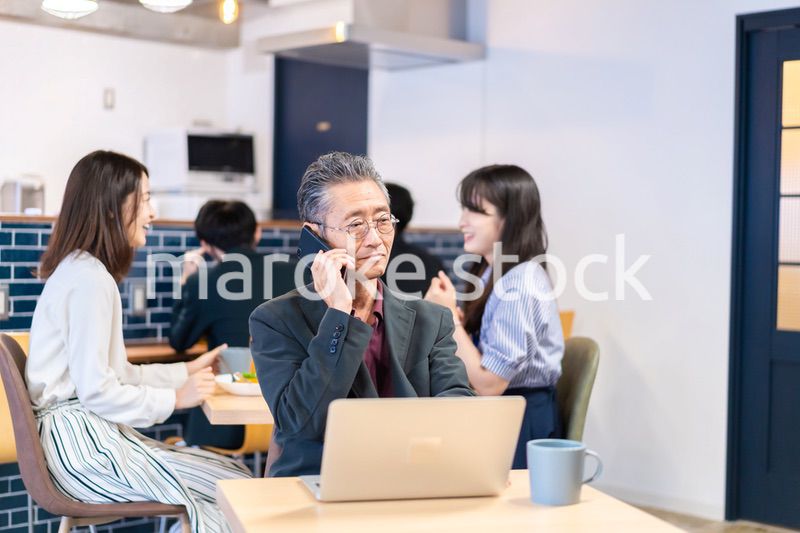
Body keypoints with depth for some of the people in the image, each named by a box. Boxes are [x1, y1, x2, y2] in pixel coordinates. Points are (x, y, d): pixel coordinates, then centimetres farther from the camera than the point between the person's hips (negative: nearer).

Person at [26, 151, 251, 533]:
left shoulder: (82, 269, 16)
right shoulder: (89, 279, -16)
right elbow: (96, 391, -20)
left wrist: (184, 371, 13)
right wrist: (176, 398, -11)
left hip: (88, 432, 10)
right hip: (82, 443, -10)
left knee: (235, 474, 5)